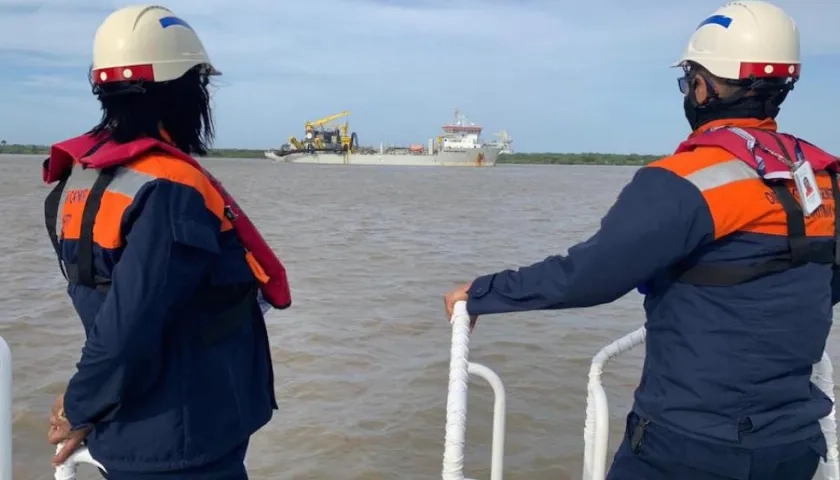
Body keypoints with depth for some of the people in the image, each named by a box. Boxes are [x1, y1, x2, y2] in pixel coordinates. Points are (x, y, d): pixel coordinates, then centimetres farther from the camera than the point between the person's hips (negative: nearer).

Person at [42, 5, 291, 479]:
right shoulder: (172, 191, -25)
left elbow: (108, 306, 9)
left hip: (127, 437, 8)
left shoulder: (79, 178, 3)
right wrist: (83, 410, -11)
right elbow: (129, 329, -27)